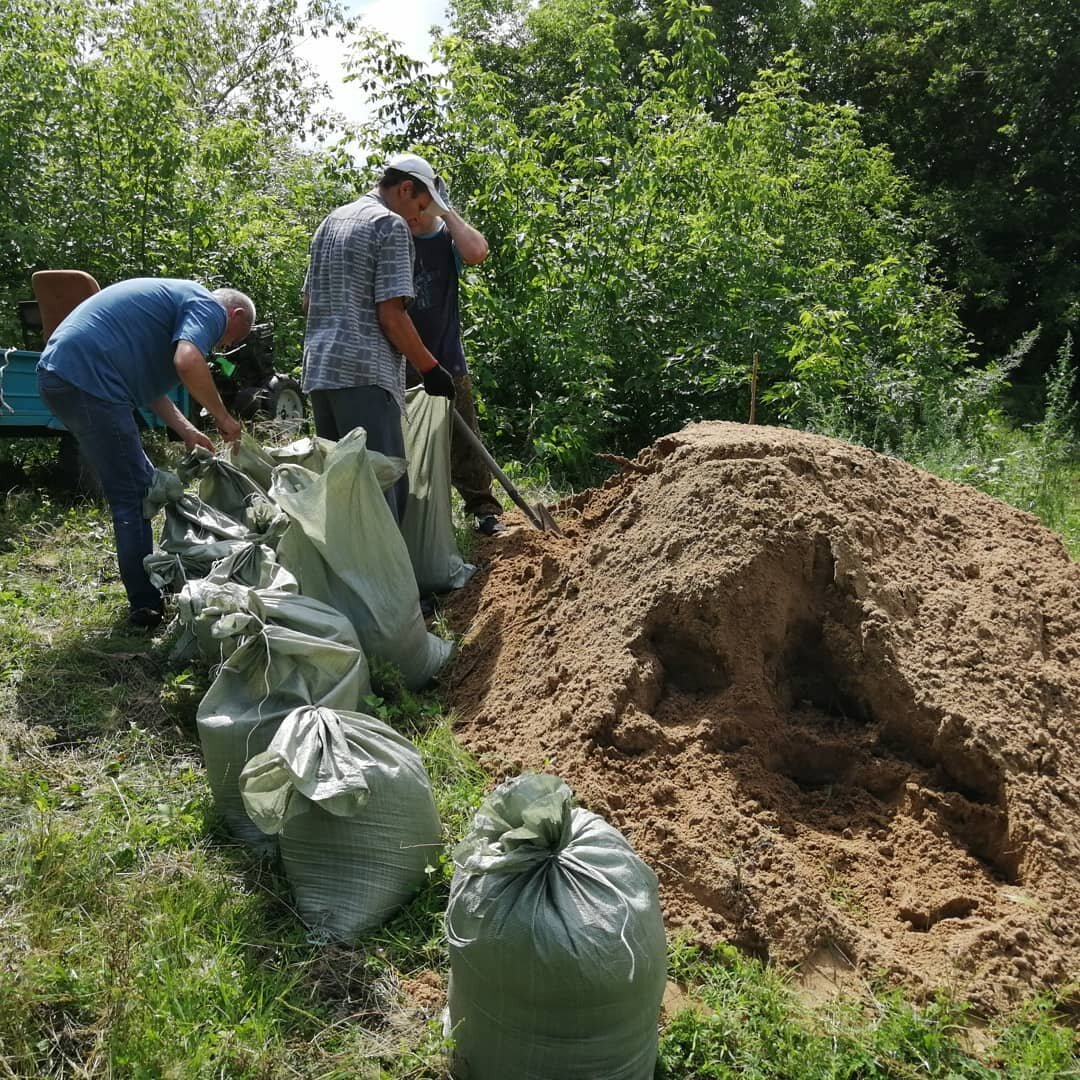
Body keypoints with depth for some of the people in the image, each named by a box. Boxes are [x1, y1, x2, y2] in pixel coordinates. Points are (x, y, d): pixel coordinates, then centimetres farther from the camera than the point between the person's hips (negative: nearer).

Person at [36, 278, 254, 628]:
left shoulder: (179, 298, 27)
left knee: (139, 485, 19)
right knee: (134, 496, -3)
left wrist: (186, 431, 23)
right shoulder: (208, 307, -2)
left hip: (59, 371, 10)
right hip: (85, 379, -10)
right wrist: (222, 417, -9)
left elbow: (145, 380, 28)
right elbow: (188, 363, -23)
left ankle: (146, 585, 28)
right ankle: (146, 605, 4)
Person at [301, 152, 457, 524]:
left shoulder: (331, 220, 21)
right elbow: (391, 314, -13)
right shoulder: (391, 224, -6)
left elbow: (308, 302, 24)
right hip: (364, 372, -9)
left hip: (318, 369, 9)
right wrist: (430, 368, -5)